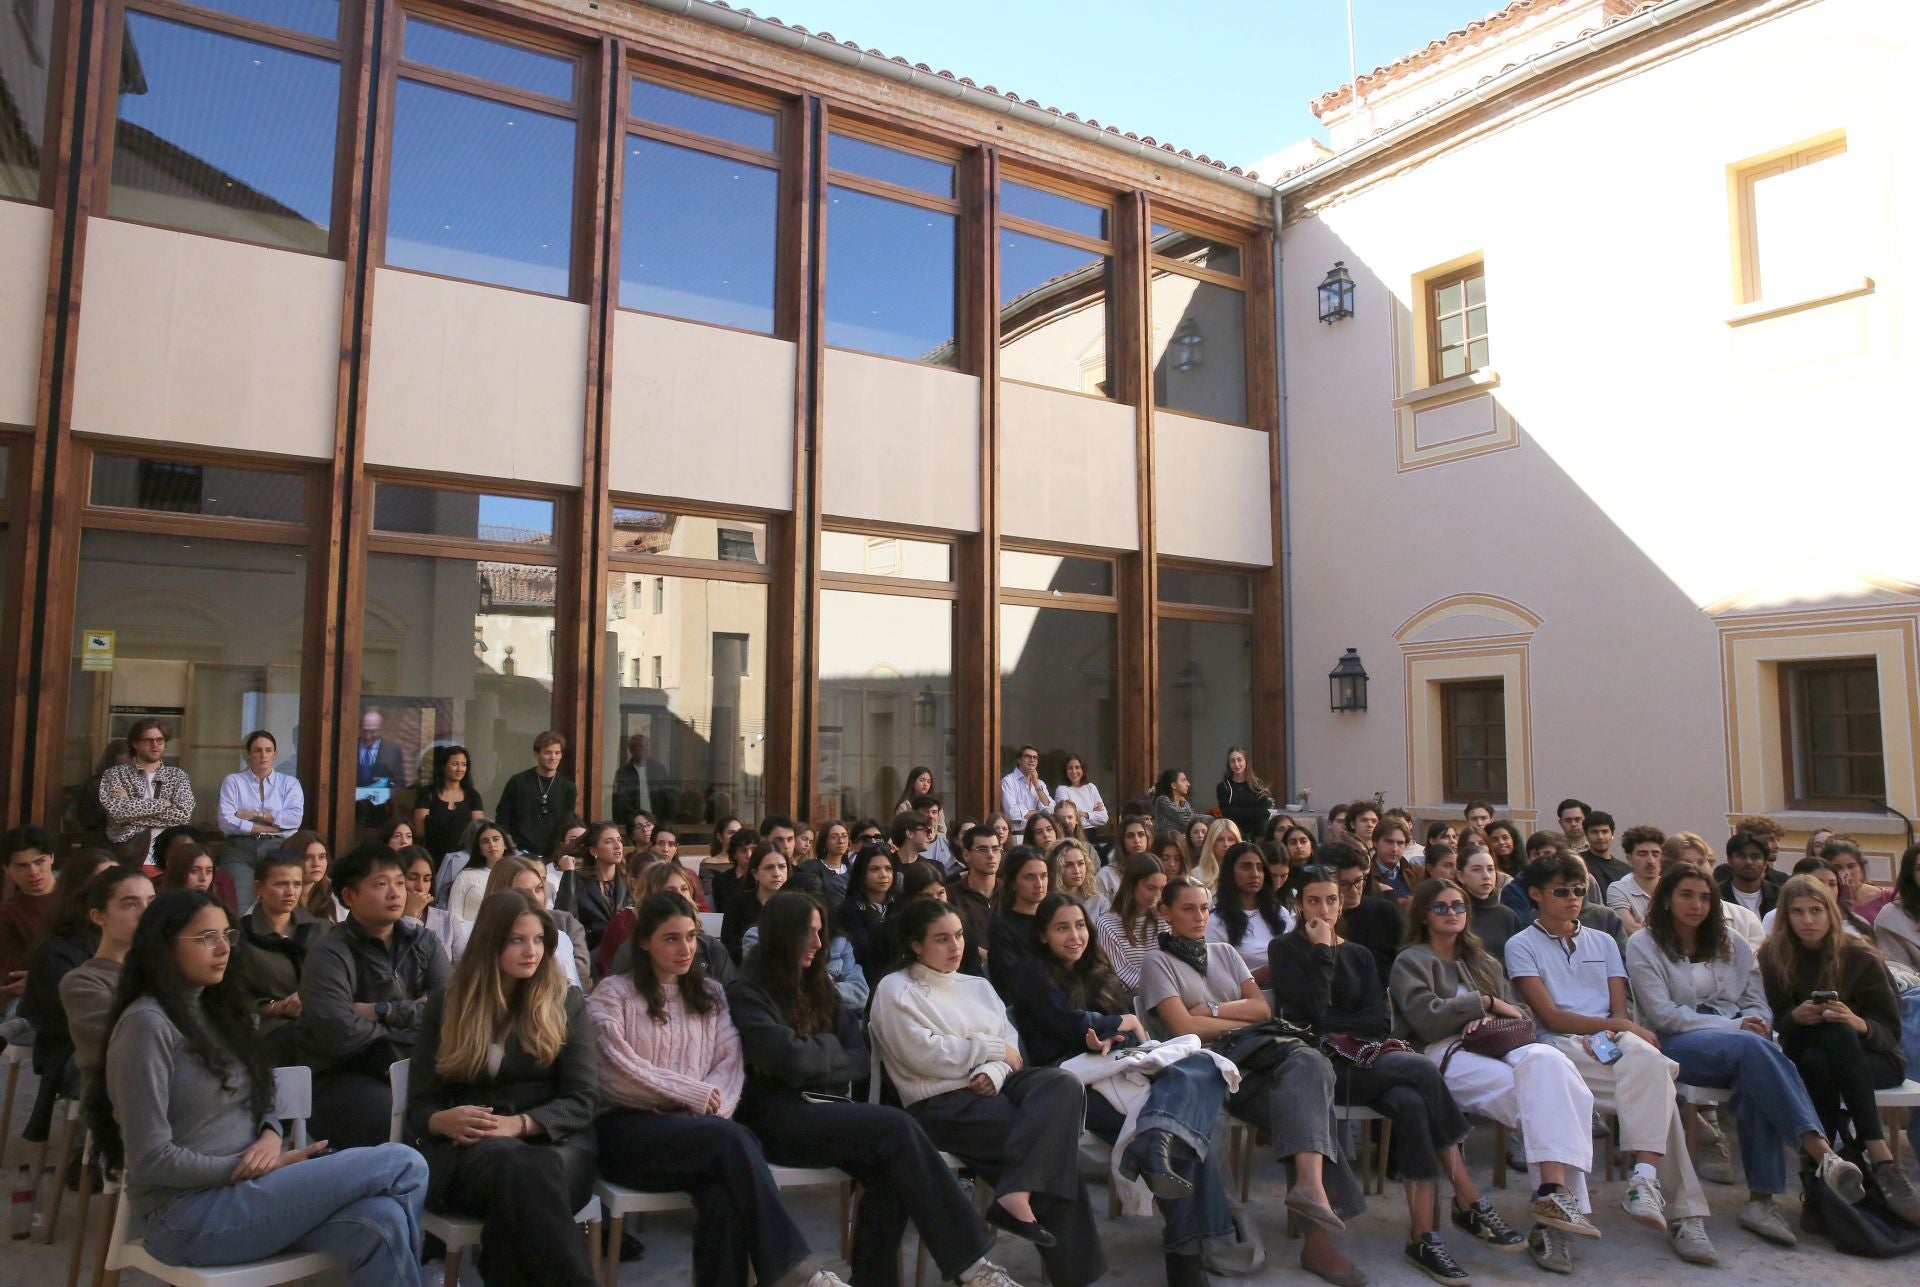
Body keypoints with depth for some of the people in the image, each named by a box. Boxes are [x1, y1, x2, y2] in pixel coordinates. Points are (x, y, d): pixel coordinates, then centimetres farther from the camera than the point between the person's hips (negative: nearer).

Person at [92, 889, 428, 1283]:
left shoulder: (214, 1010, 14)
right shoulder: (146, 1024, -11)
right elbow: (150, 1160, -15)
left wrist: (270, 1138, -5)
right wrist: (260, 1167, -12)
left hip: (242, 1189, 7)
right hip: (189, 1216, -7)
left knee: (380, 1222, -26)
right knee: (403, 1165, -20)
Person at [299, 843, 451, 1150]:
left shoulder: (423, 942, 8)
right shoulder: (329, 955, -8)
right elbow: (340, 1035, -24)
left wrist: (384, 1012, -13)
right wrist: (412, 1023, -10)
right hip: (340, 1077, -5)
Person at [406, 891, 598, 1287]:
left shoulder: (566, 1002, 9)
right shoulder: (445, 1006, 12)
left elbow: (582, 1100, 1)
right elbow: (419, 1106, 8)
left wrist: (519, 1124, -18)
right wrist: (445, 1120, -17)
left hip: (553, 1140, 0)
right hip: (467, 1148, 1)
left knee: (537, 1170, -39)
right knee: (510, 1163, -37)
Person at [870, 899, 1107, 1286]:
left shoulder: (978, 986, 24)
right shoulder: (895, 990, 2)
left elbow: (1011, 1046, 14)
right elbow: (925, 1055, -13)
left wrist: (994, 1071, -12)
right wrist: (994, 1049, -5)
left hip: (993, 1087, 7)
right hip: (942, 1103, -7)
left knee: (1064, 1086, -28)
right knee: (1051, 1133, -27)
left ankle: (1015, 1194, -40)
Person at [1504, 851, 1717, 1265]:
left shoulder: (1604, 943, 25)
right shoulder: (1522, 945, 8)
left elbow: (1620, 1012, 13)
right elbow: (1550, 1016, -4)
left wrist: (1613, 1033, -12)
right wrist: (1624, 1025, -11)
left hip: (1612, 1044, 4)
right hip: (1561, 1046, -3)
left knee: (1647, 1061, -34)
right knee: (1654, 1075, -32)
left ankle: (1646, 1177, -40)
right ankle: (1682, 1212, -30)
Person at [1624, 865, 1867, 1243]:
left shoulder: (1731, 944, 23)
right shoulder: (1643, 946, 7)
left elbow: (1758, 1006, 17)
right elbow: (1662, 1014, -4)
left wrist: (1754, 1022, -9)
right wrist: (1732, 1026, -13)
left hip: (1739, 1044, 4)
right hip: (1679, 1045, -4)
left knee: (1756, 1082, -33)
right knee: (1751, 1047, -36)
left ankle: (1761, 1198, -35)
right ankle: (1820, 1151, -46)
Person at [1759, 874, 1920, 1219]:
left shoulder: (1861, 958, -6)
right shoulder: (1774, 957, -2)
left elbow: (1891, 1030, -6)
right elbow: (1776, 1022, 2)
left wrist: (1858, 1023, -27)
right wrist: (1797, 1016, -21)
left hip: (1871, 1057, -1)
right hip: (1805, 1057, 1)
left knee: (1838, 1033, -35)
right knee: (1815, 1061, -35)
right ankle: (1879, 1157, -34)